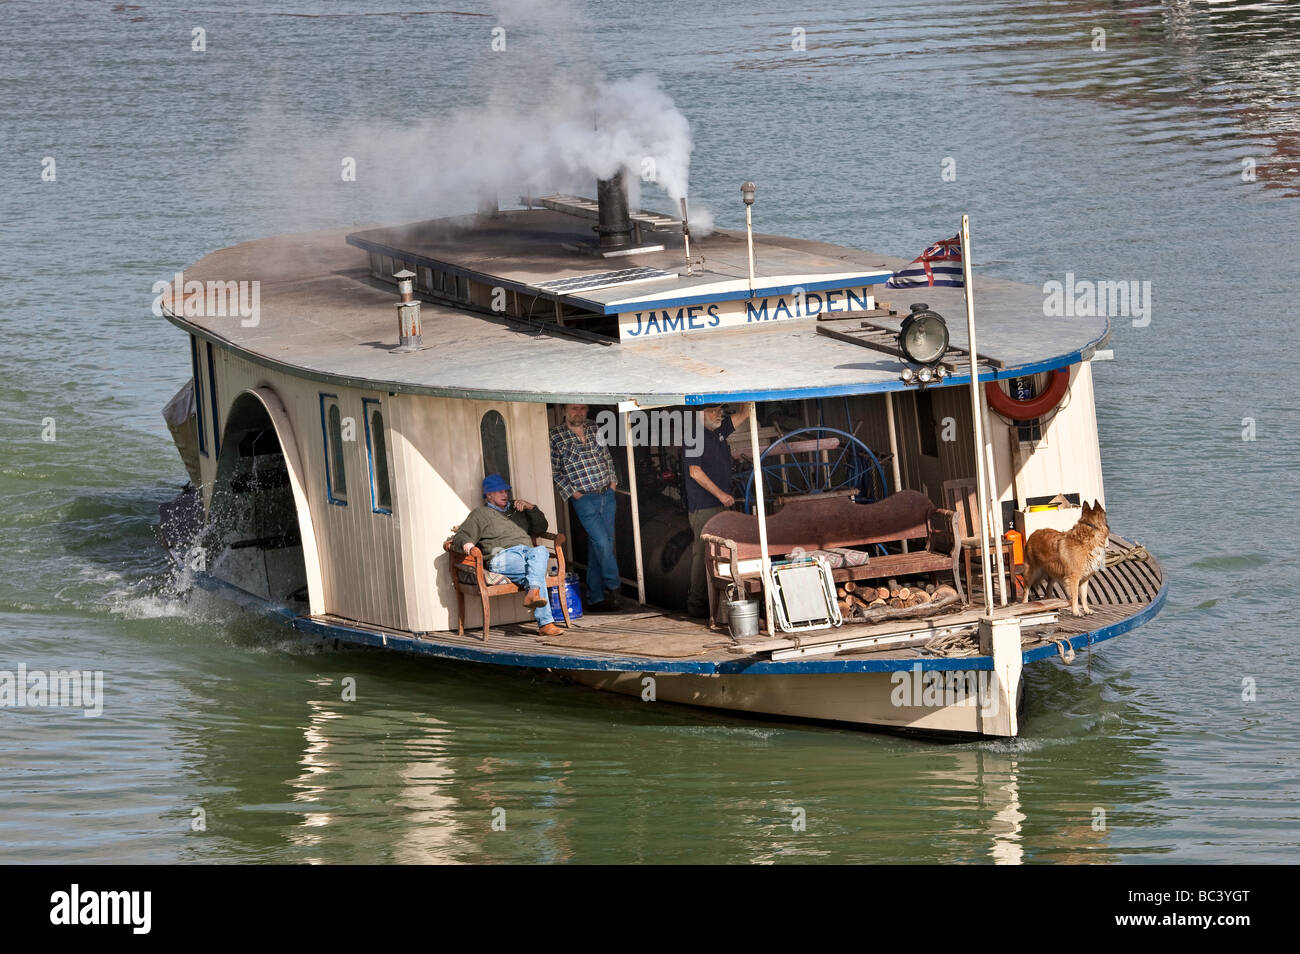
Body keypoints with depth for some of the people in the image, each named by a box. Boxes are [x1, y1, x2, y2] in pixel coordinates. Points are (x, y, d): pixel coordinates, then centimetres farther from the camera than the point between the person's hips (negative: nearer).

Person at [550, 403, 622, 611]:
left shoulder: (595, 428, 9)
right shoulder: (556, 436, -5)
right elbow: (554, 471, -2)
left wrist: (613, 480, 9)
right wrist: (572, 492, -8)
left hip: (607, 495, 5)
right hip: (584, 499, -5)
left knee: (598, 547, 6)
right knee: (602, 543, -15)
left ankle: (595, 597, 11)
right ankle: (612, 586, -2)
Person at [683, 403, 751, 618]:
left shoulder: (720, 430, 13)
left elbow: (744, 414, 18)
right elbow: (695, 472, -16)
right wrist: (720, 494, -18)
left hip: (721, 504, 8)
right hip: (702, 506, -8)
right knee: (703, 553, -8)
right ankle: (697, 603, -4)